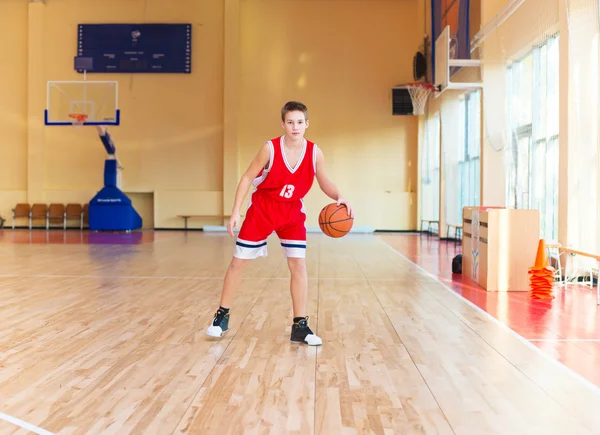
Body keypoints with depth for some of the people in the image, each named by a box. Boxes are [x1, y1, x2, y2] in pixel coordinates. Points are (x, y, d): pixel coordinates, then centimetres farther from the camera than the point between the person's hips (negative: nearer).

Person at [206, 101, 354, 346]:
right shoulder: (270, 148, -18)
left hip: (292, 213, 2)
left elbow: (325, 183, 0)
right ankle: (222, 316, 21)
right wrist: (235, 212, -15)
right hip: (261, 209, -1)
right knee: (238, 262, 3)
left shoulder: (315, 153, -11)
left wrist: (339, 198, -22)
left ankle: (300, 326, 3)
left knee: (299, 265, -7)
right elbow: (247, 178, -10)